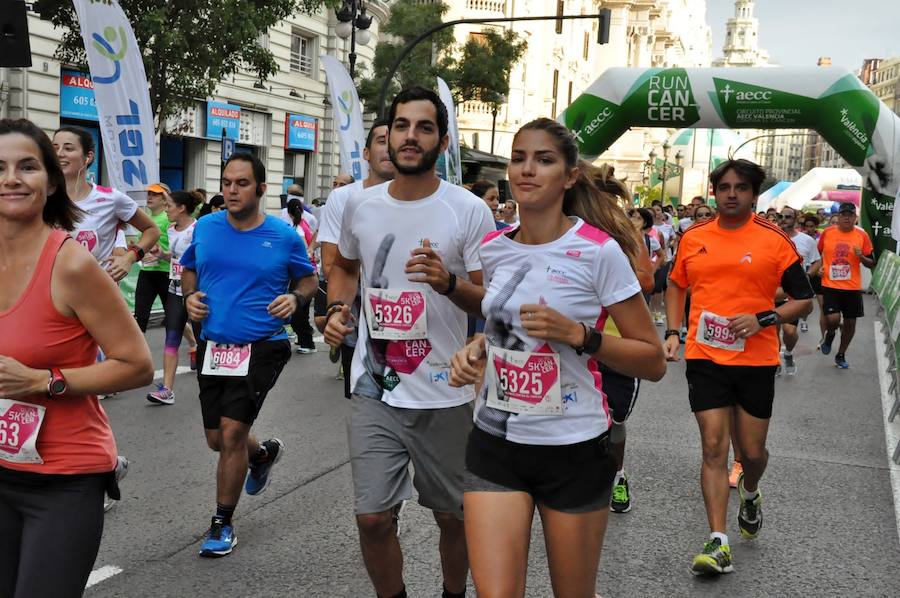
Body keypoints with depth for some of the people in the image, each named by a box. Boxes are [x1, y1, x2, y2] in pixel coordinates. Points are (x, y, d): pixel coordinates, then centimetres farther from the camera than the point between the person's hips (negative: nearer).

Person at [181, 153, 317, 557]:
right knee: (217, 439, 12)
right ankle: (264, 452, 48)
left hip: (261, 347, -4)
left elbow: (308, 279, 8)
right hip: (213, 345, 4)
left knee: (232, 431, -11)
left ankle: (222, 524, 8)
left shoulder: (284, 236, -6)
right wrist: (190, 296, -3)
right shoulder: (205, 227, 2)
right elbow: (189, 269, 17)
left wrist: (295, 298, -13)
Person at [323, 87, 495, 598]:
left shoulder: (469, 211, -8)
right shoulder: (361, 206, 3)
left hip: (445, 395, -2)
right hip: (373, 390, 3)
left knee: (452, 515, 12)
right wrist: (338, 309, 3)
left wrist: (448, 283, -26)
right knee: (373, 518, 2)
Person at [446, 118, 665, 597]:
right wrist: (477, 347, 1)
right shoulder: (492, 249, 3)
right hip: (495, 442, 3)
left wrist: (578, 334, -22)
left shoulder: (599, 251, -12)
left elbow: (653, 362, -9)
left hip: (573, 448, -3)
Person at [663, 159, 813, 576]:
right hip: (705, 357, 1)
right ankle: (718, 543, -2)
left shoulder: (775, 240, -4)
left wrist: (763, 319, -16)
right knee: (713, 447, -5)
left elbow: (804, 300, 0)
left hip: (756, 359, -1)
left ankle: (750, 494, 44)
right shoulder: (693, 237, 5)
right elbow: (676, 285, 20)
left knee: (752, 451, 9)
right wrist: (672, 332, 8)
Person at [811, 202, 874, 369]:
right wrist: (819, 267, 1)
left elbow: (871, 263, 4)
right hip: (830, 285, -1)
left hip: (853, 286, 2)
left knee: (850, 322, 8)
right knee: (832, 320, -16)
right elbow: (818, 253, 17)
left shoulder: (862, 235, -1)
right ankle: (830, 334, 21)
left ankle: (841, 355, 28)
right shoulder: (827, 232, -1)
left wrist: (861, 256, -15)